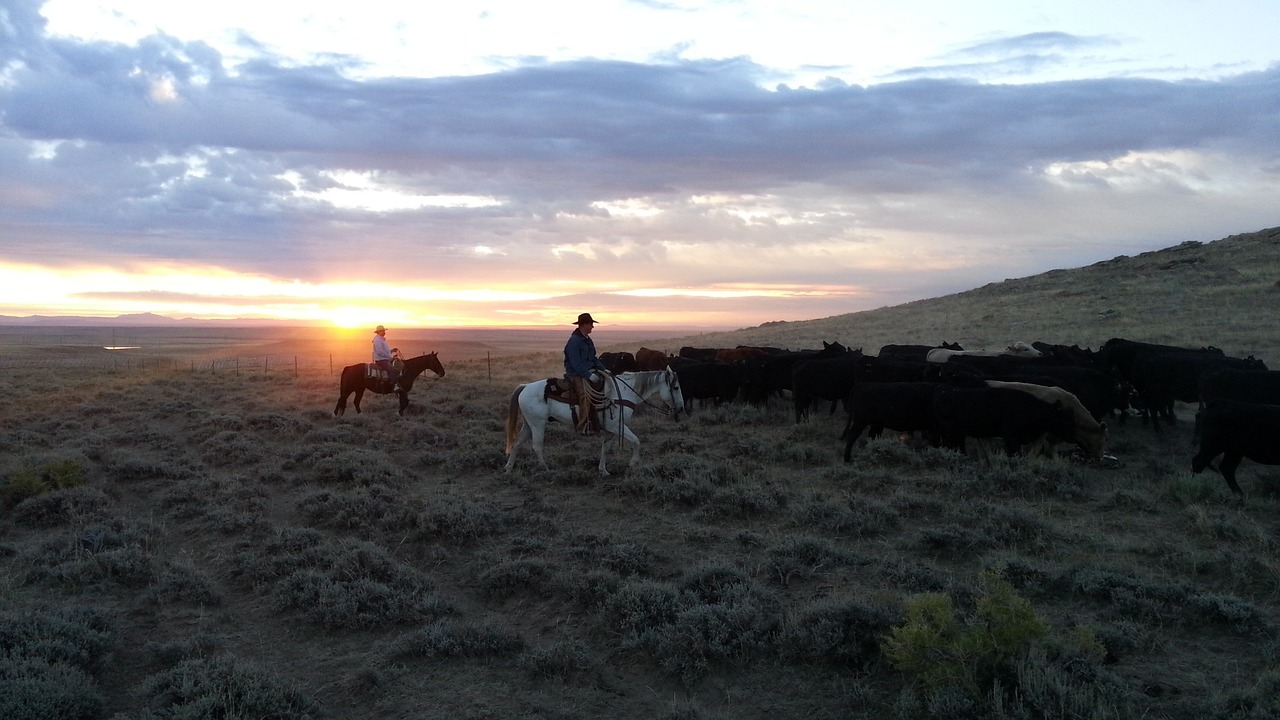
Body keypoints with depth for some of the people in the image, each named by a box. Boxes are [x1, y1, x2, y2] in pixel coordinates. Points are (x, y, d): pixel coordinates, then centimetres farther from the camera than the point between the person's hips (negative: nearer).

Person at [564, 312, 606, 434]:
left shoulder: (588, 340, 16)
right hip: (576, 374, -9)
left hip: (589, 371, 9)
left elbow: (594, 358, 22)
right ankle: (583, 426, -28)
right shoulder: (574, 341, -14)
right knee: (585, 394, -30)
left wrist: (603, 369, 8)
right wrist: (588, 375, -26)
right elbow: (576, 363, -20)